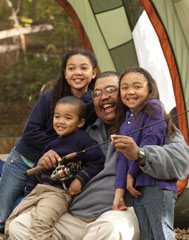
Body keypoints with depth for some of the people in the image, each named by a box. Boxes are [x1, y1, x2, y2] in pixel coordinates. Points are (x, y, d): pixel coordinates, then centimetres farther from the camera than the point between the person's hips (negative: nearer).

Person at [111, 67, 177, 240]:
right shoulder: (124, 119, 20)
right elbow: (122, 158, 14)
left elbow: (151, 141, -11)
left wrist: (131, 173, -3)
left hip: (158, 186, -7)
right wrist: (119, 192, 3)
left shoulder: (153, 107, -1)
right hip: (139, 189, 7)